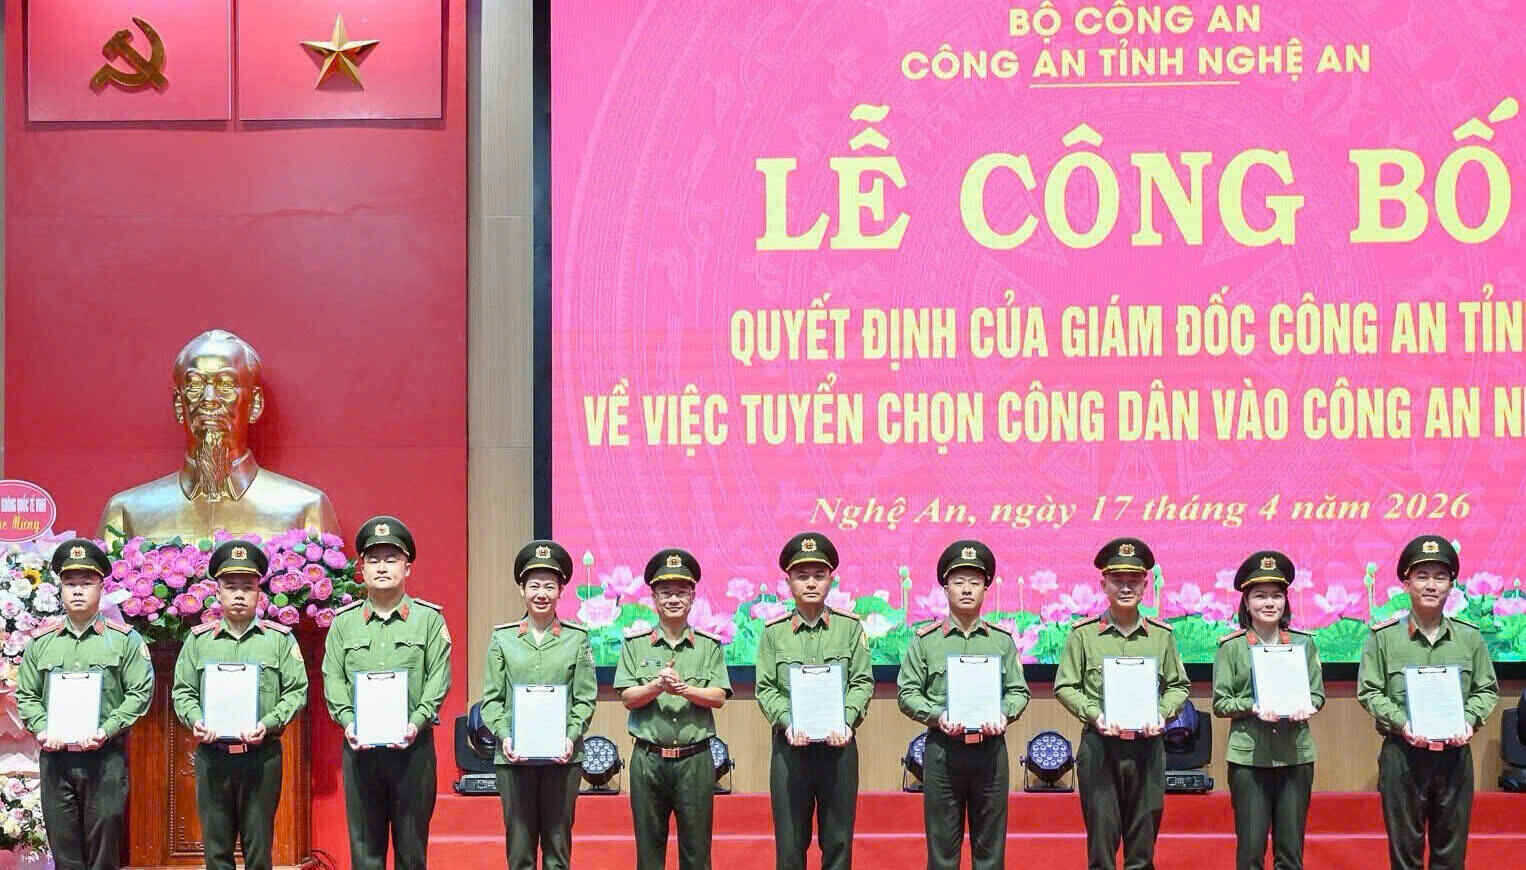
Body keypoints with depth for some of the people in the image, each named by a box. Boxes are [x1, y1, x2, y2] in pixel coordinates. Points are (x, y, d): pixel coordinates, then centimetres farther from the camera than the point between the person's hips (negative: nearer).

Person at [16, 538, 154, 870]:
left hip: (106, 757, -2)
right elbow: (25, 695, 9)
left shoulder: (124, 639, 0)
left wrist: (106, 731, -15)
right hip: (55, 757, 2)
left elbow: (141, 693, -4)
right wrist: (43, 730, -9)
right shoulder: (41, 641, 8)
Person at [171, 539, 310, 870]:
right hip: (212, 755, 1)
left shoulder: (280, 638, 3)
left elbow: (297, 691, -1)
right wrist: (195, 720, -12)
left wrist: (268, 724, -15)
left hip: (262, 755, -1)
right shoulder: (199, 639, 7)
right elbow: (182, 691, 7)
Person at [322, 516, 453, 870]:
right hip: (360, 747, 1)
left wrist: (417, 722, -16)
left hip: (412, 746, -1)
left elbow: (439, 678, -2)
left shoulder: (429, 618, 4)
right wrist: (347, 721, -12)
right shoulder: (344, 622, 9)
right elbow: (333, 679, 4)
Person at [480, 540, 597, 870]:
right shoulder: (502, 637, 6)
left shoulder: (577, 638, 4)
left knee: (558, 843, 5)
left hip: (563, 756, 0)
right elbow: (491, 698, 5)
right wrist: (503, 736, -10)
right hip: (513, 756, 0)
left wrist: (572, 736, -12)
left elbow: (586, 698, 3)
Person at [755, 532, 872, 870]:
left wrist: (845, 720, -16)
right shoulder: (773, 632, 5)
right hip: (790, 745, 0)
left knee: (838, 842, 5)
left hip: (838, 745, 0)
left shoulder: (850, 627, 4)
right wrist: (788, 722, -16)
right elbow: (766, 688, 0)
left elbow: (862, 682, 0)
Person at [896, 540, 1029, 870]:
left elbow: (1018, 690, 8)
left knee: (990, 842, 6)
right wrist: (937, 716, -16)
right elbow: (907, 692, 0)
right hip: (942, 748, -1)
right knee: (942, 841, 3)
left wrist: (1004, 714, -12)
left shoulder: (1002, 641, 8)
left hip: (990, 748, 2)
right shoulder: (925, 640, 3)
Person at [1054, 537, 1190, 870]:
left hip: (1147, 746, 2)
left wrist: (1162, 714, -8)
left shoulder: (1161, 635, 7)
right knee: (1102, 835, 1)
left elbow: (1179, 686, 11)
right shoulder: (1083, 634, 1)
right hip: (1099, 746, -2)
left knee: (1143, 838, 7)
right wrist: (1095, 715, -14)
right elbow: (1065, 687, 1)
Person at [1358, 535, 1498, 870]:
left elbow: (1487, 690, 8)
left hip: (1455, 755, 2)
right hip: (1402, 754, -2)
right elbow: (1368, 692, -2)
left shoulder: (1470, 636, 3)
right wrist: (1401, 723, -16)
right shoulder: (1384, 635, -4)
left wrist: (1469, 720, -10)